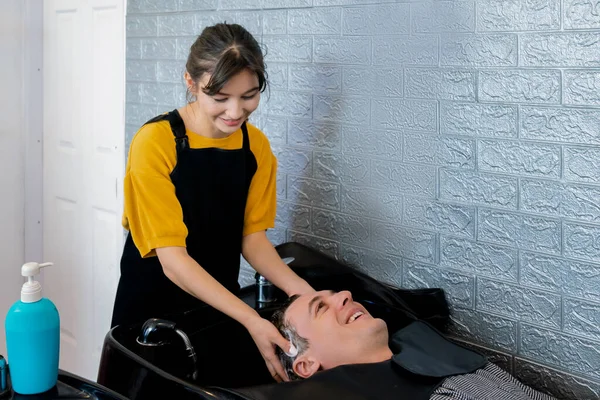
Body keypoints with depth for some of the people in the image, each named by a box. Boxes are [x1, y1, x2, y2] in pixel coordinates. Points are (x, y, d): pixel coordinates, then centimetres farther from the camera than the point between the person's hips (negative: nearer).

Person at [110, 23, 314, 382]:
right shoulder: (155, 143, -22)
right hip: (154, 304, -4)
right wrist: (251, 320, -35)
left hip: (221, 303, 5)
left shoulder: (257, 146, -6)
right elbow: (172, 258, -25)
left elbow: (253, 236, -2)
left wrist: (295, 286, -22)